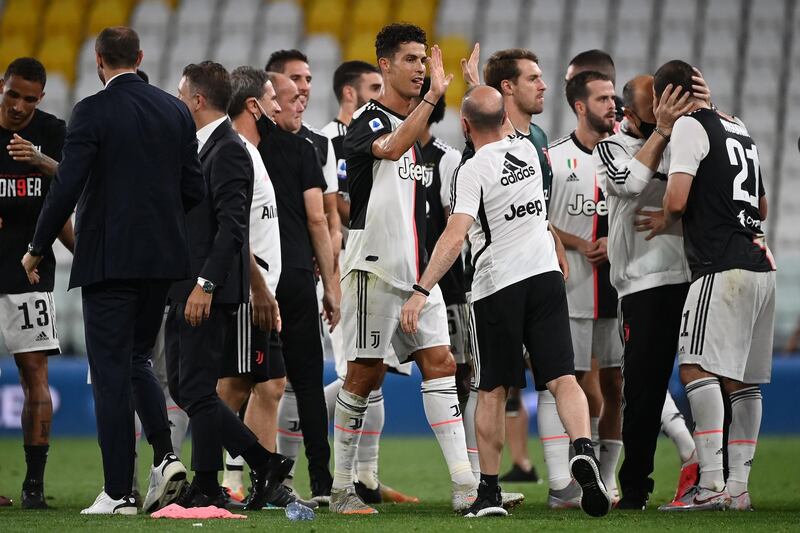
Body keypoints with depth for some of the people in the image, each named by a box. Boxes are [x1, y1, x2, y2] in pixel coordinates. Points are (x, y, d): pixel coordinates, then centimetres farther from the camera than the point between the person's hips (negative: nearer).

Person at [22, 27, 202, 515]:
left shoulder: (92, 112, -10)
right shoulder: (176, 111, 6)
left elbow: (67, 188, -15)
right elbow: (194, 190, 7)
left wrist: (38, 249, -3)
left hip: (109, 259, -5)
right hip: (162, 257, 5)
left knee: (111, 372, 0)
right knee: (137, 359, 20)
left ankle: (119, 492, -1)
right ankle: (166, 456, 2)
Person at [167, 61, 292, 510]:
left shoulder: (228, 150, -13)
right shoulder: (202, 147, 18)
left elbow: (232, 225, -20)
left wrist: (204, 285, -24)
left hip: (210, 291, -10)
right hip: (186, 288, 10)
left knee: (197, 388, -5)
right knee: (184, 386, 10)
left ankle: (206, 489, 3)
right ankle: (264, 462, 13)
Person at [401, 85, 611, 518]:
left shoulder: (473, 171, -12)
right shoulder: (528, 151, 6)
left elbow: (455, 235, -24)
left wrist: (421, 291, -26)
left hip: (498, 287, -4)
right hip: (546, 276, 4)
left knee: (492, 391, 7)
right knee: (562, 379, -2)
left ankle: (489, 492, 9)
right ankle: (582, 448, -28)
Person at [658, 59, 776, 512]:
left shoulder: (690, 126, -3)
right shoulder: (740, 130, 22)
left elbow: (676, 202, -13)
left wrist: (663, 221, 7)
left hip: (723, 267, -9)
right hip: (760, 265, 9)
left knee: (698, 368, -12)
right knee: (742, 381, 8)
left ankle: (711, 483, -21)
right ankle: (739, 487, 8)